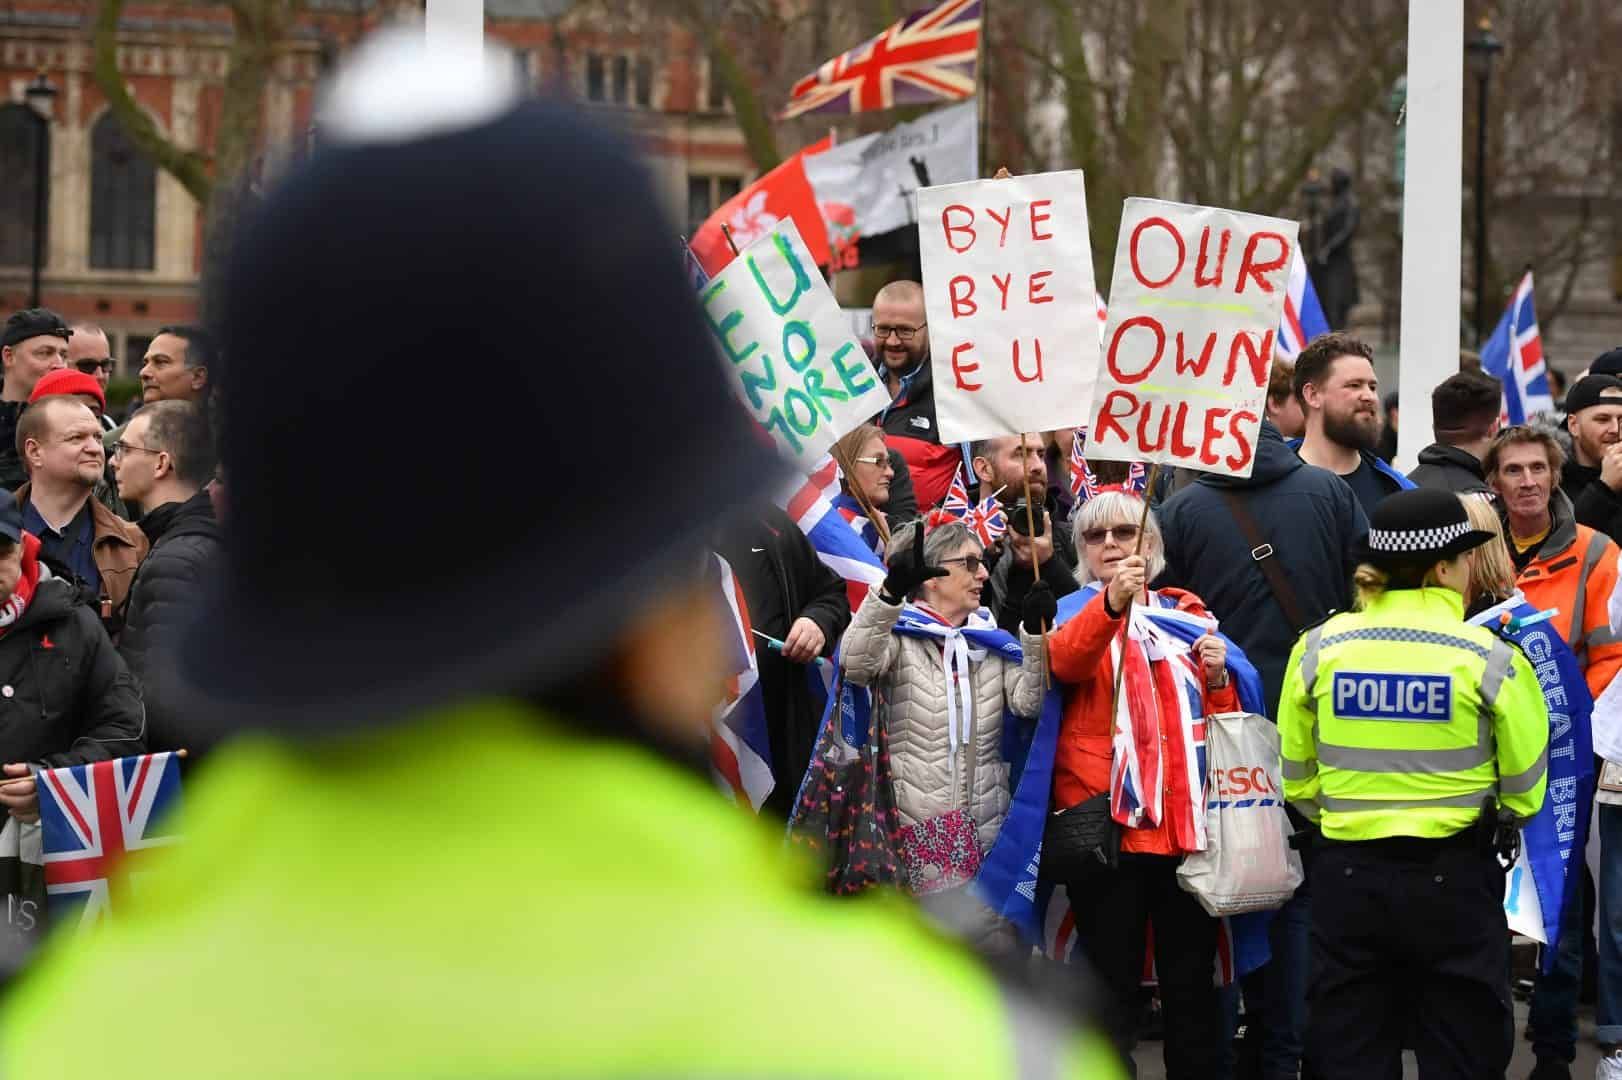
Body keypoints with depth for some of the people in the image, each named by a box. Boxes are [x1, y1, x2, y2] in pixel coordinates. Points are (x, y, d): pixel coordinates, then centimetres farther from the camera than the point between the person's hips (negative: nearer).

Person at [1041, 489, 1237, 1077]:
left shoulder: (1188, 612, 15)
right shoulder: (1071, 612, 5)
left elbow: (1224, 717, 17)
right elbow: (1065, 661, -20)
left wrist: (1217, 677, -4)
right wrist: (1110, 603, -37)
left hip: (1186, 820, 3)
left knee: (1192, 984, 4)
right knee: (1112, 986, -5)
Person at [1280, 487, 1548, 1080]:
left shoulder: (1317, 649, -3)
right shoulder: (1490, 658, -10)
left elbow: (1295, 780, 2)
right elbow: (1524, 791, -3)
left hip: (1345, 870, 2)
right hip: (1453, 875, -2)